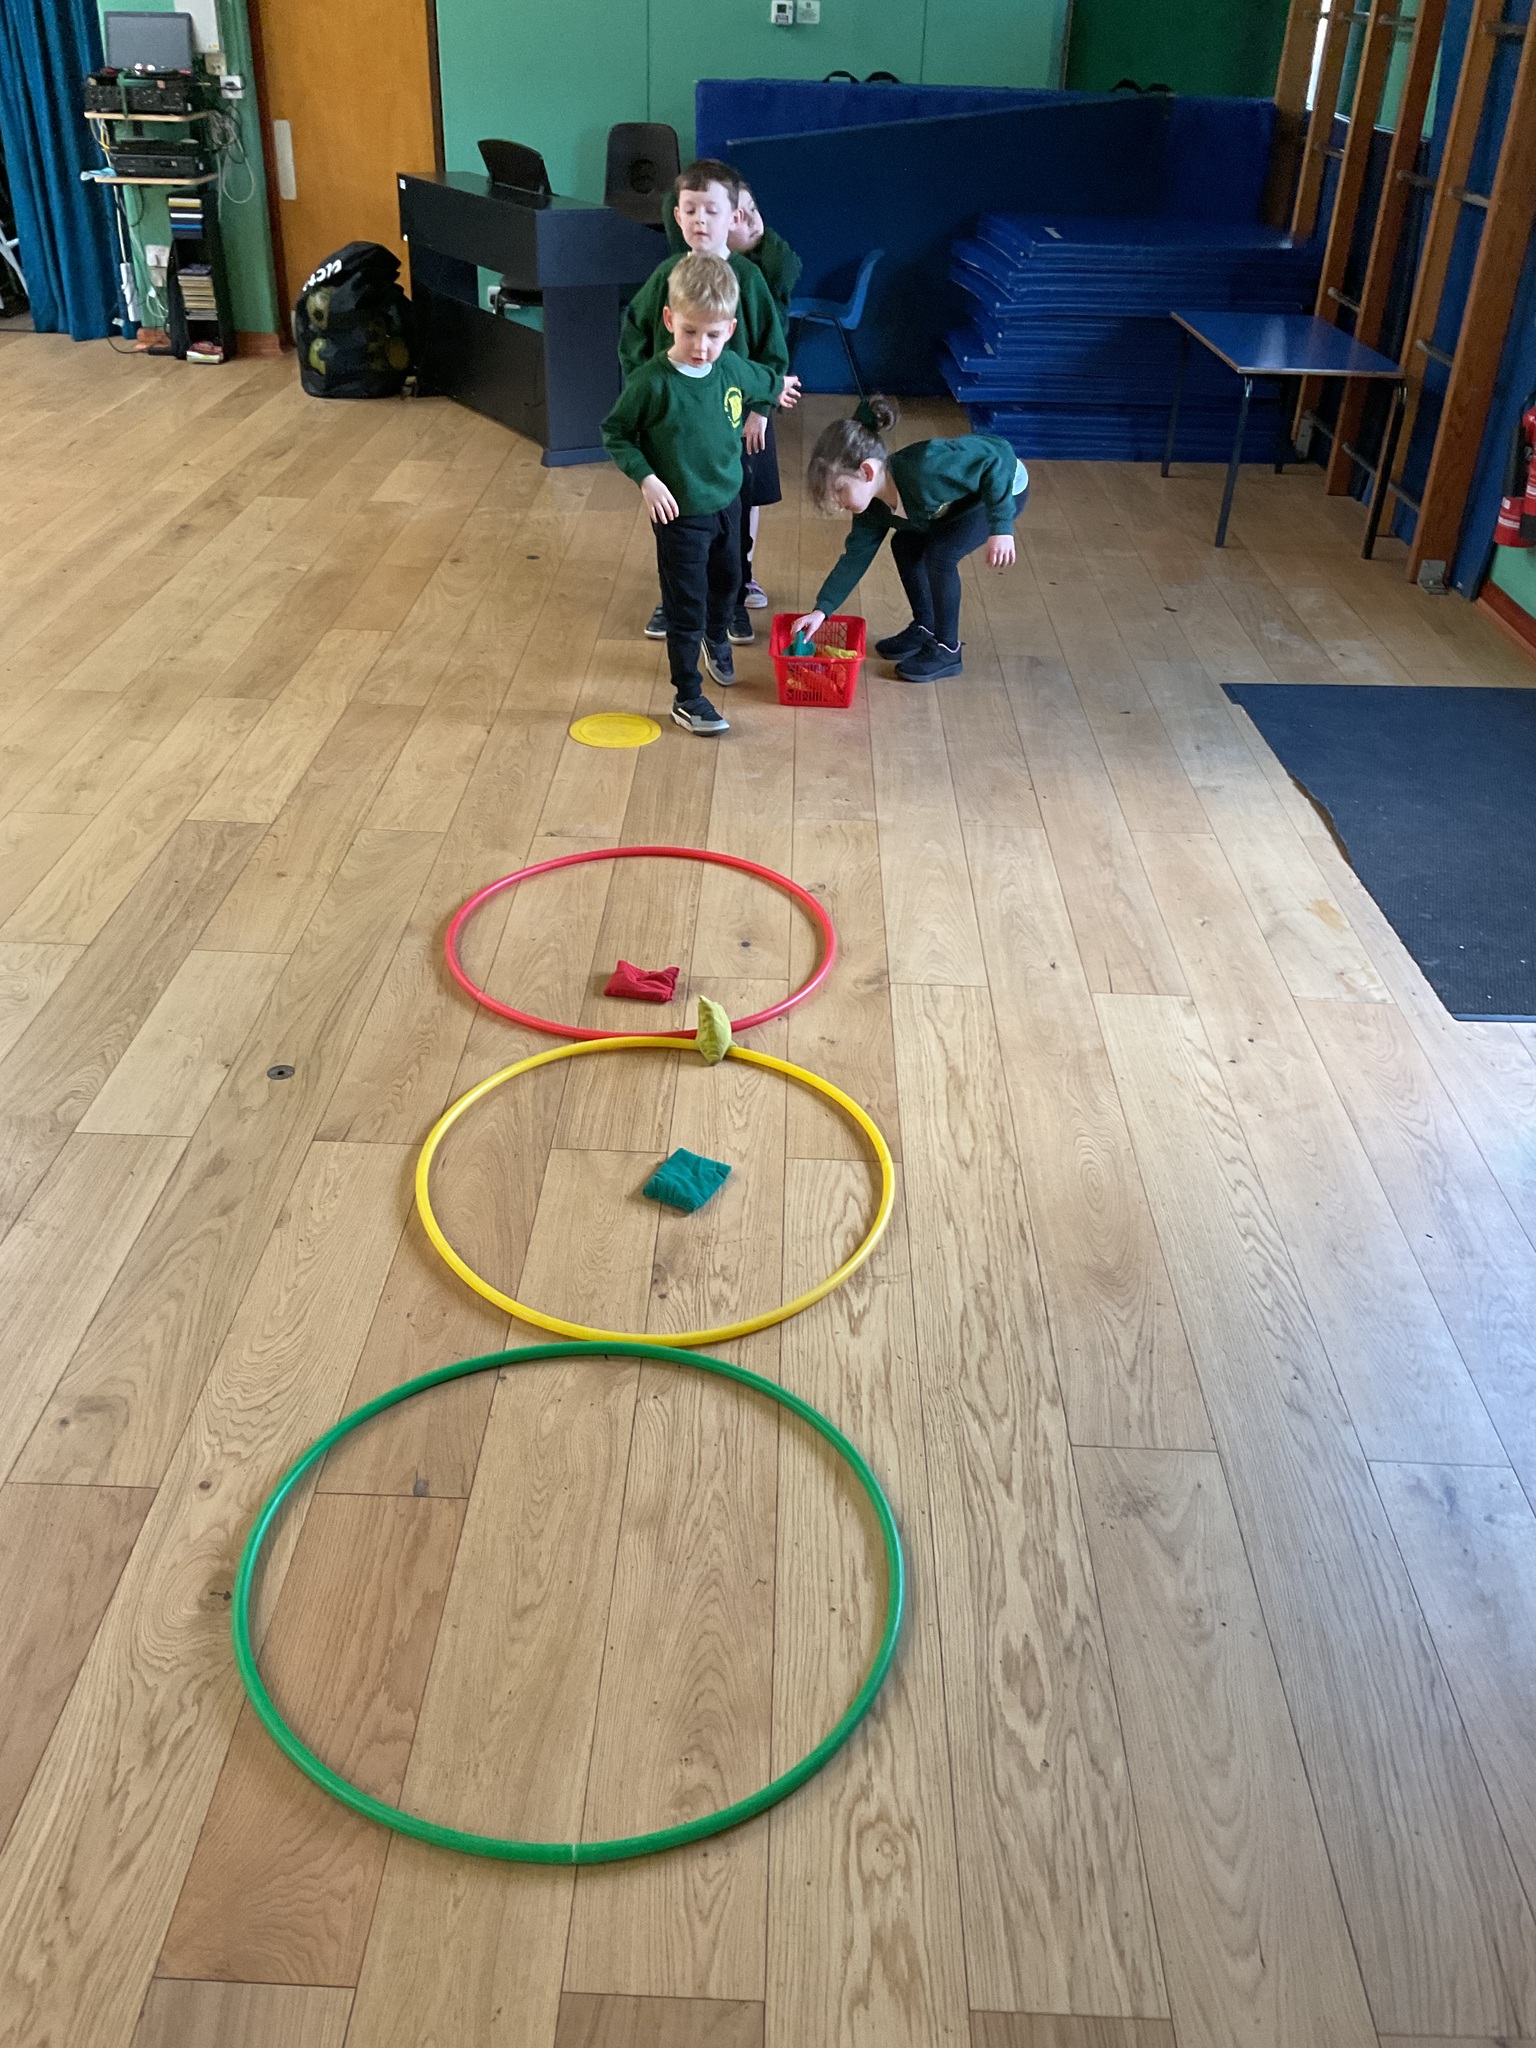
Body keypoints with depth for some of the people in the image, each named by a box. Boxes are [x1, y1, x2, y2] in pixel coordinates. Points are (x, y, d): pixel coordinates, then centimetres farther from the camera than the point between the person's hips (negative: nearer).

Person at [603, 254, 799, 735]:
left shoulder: (733, 368, -9)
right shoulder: (651, 382, -24)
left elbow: (763, 381, 17)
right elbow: (614, 434, -12)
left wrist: (780, 385, 35)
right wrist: (646, 478, -22)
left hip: (727, 502, 6)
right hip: (681, 514, -6)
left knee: (726, 580, 27)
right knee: (686, 608, 0)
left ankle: (717, 641, 57)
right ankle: (687, 698, 13)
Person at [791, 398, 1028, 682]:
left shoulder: (924, 467, -41)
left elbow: (998, 455, -35)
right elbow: (855, 556, -5)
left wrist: (1001, 528, -38)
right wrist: (822, 608, -13)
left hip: (1004, 488, -8)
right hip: (963, 494, 8)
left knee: (939, 554, -21)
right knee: (905, 545, 3)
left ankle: (947, 650, -4)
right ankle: (924, 628, 23)